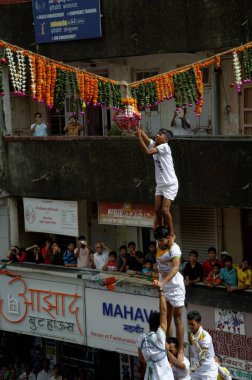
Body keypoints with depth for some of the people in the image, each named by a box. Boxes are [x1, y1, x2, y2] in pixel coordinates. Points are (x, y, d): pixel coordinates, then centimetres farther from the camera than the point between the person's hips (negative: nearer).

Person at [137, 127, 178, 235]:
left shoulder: (164, 147, -15)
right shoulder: (154, 144, 8)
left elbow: (147, 151, -25)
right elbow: (144, 136, -2)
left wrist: (139, 137, -24)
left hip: (170, 184, -8)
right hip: (160, 184, 8)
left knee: (165, 210, -13)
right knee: (157, 210, 1)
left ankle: (171, 233, -3)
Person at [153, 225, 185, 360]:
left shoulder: (174, 248, -23)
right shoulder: (159, 245, -1)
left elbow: (175, 267, -36)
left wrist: (163, 282, -46)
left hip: (175, 285, -8)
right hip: (163, 285, 8)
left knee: (177, 319, -2)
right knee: (166, 319, 14)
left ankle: (181, 350, 3)